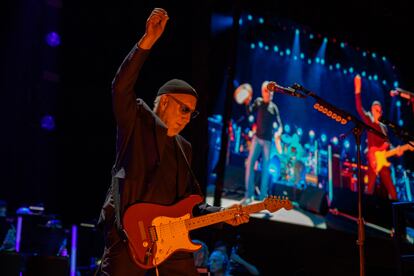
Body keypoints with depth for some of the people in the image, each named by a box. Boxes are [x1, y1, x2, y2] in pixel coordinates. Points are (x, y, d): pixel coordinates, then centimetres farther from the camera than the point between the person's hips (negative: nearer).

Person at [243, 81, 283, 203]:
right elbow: (249, 111, -7)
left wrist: (278, 132, -18)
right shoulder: (258, 102, 5)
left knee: (265, 168, 2)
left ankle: (263, 196, 7)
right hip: (257, 138, 0)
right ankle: (249, 194, -6)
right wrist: (247, 103, -26)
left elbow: (279, 124, 3)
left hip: (268, 140, 0)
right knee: (250, 163, -10)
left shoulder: (274, 107, 4)